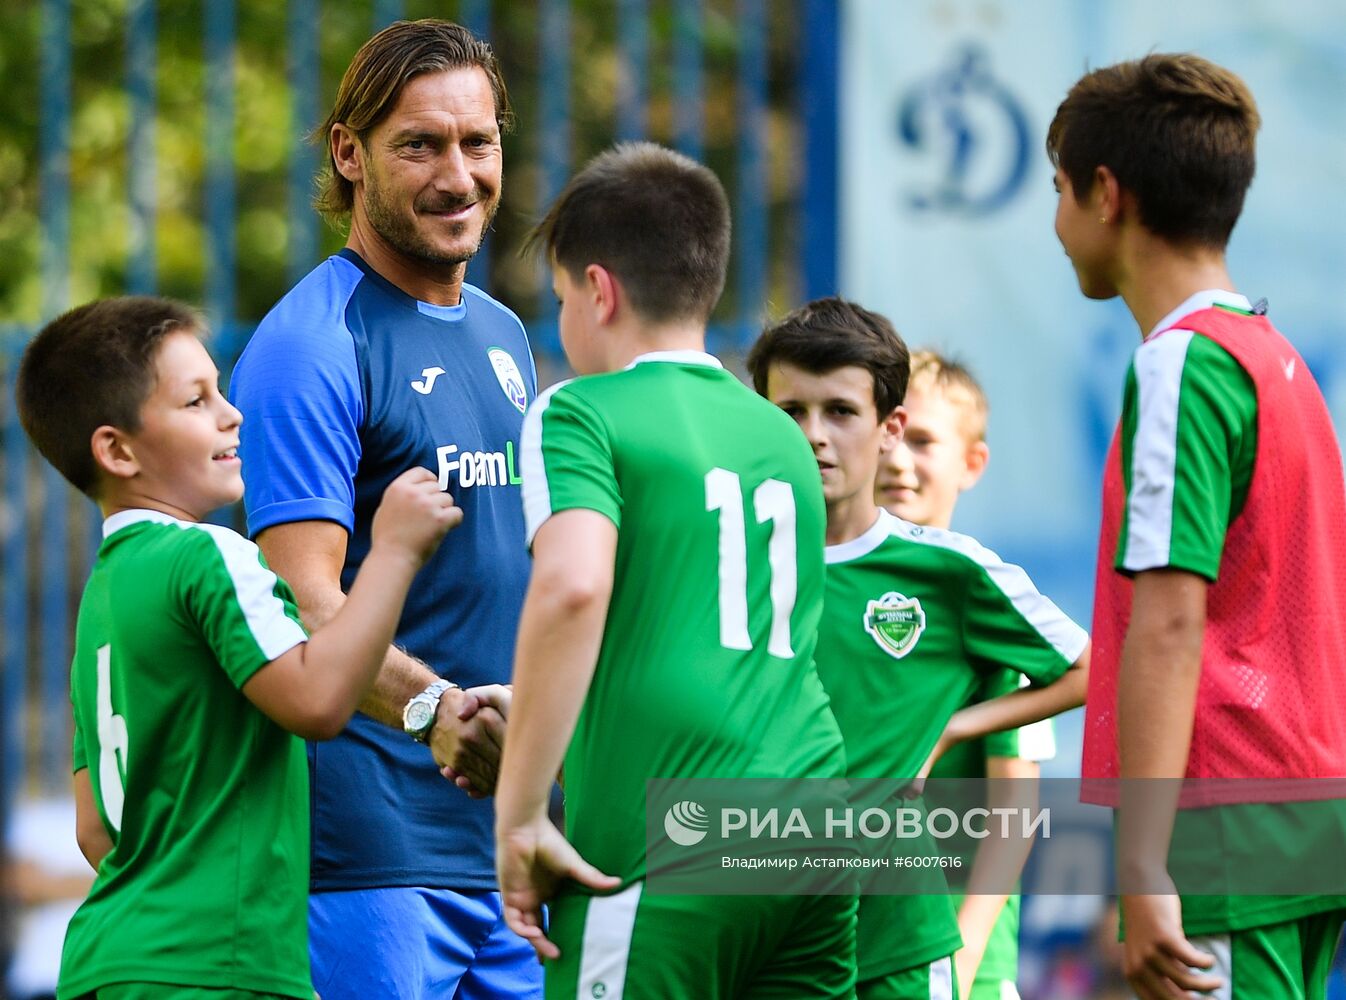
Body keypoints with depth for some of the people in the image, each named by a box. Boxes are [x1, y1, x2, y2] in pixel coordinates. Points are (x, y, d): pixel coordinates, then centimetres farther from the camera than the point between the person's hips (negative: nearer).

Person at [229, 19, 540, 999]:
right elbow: (304, 603, -21)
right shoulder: (309, 346, -11)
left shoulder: (504, 336, 17)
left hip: (516, 840, 8)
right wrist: (428, 707, -38)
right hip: (374, 844, -8)